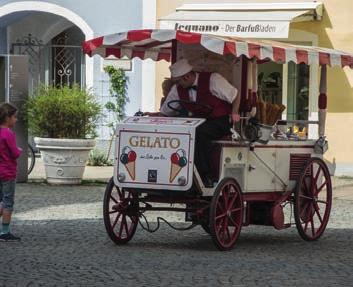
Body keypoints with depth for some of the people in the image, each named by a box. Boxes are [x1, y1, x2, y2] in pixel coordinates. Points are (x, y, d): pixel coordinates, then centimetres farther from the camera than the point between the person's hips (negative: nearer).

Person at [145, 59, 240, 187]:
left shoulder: (212, 79, -13)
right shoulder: (177, 89, 4)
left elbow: (235, 95, -4)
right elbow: (165, 113, 12)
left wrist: (234, 113, -17)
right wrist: (153, 115, -5)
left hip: (222, 122, -6)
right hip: (199, 122, 6)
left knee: (199, 133, -35)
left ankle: (206, 176, -28)